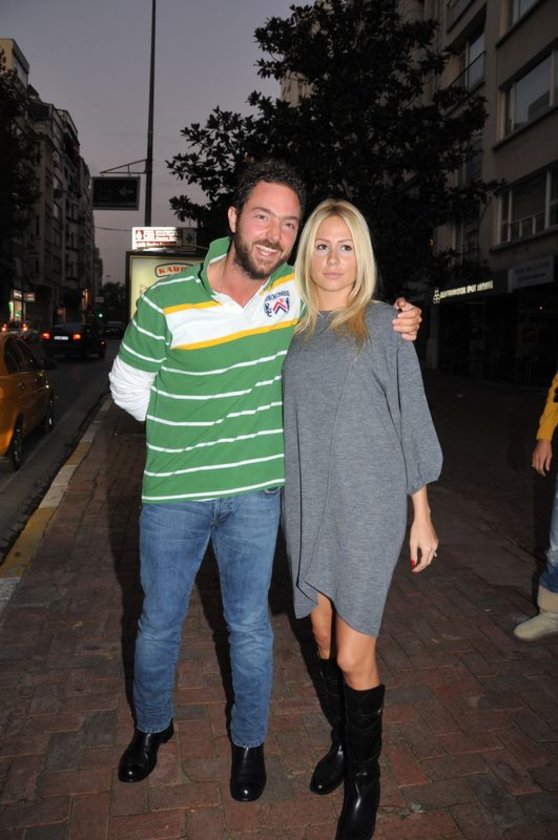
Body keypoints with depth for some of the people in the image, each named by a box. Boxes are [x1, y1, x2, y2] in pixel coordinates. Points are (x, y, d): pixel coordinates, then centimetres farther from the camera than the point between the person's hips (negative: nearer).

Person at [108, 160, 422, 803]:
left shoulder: (297, 287, -5)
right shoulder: (167, 302, -13)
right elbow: (128, 387, -1)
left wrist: (395, 327, -7)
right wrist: (189, 433, 3)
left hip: (256, 492, 1)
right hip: (173, 493, -1)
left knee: (250, 626, 14)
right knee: (159, 623, 16)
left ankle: (249, 739, 40)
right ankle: (152, 726, 45)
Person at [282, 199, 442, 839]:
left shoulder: (383, 323, -3)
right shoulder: (292, 328, 8)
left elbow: (411, 418, -2)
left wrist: (422, 515, -2)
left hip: (368, 505, -4)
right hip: (307, 503, 4)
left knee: (353, 657, -1)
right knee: (323, 635, 16)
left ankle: (364, 777, 25)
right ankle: (341, 743, 41)